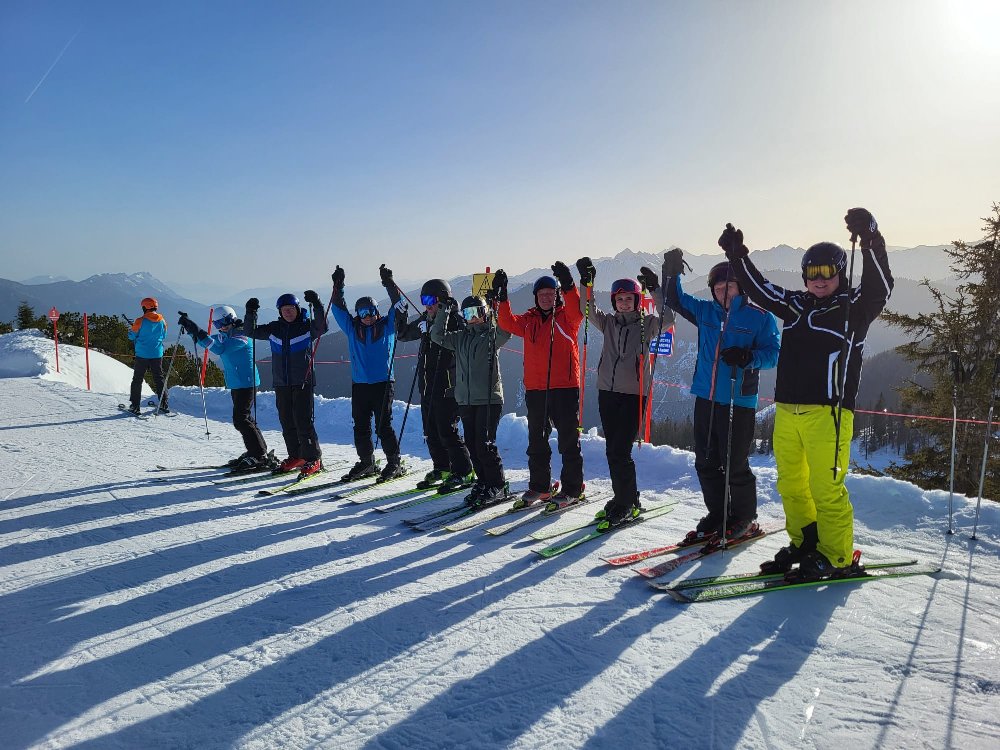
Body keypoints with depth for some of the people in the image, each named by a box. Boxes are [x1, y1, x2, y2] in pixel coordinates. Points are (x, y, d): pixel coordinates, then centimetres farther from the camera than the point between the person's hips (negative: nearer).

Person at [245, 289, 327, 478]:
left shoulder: (307, 326, -2)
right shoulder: (274, 328, 10)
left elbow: (322, 328, -21)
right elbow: (252, 331, 12)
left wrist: (317, 305, -30)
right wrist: (251, 313, -2)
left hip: (303, 382, -5)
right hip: (281, 383, 5)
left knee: (303, 421, -9)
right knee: (286, 421, 9)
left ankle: (313, 459, -2)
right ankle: (295, 456, 22)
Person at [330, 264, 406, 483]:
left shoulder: (387, 325, 4)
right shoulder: (352, 329, 12)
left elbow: (397, 305, -1)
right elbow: (339, 309, 13)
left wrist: (389, 283, -11)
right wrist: (337, 288, 3)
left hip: (382, 383, -4)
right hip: (359, 384, 4)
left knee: (383, 426, -5)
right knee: (360, 426, 8)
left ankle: (395, 464, 5)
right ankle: (366, 463, 20)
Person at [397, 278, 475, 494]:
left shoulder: (455, 320, -11)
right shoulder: (424, 321, 13)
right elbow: (404, 334, 26)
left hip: (447, 387, -8)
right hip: (427, 387, 8)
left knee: (447, 432, -7)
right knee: (431, 432, 13)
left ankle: (464, 473, 5)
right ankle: (442, 469, 27)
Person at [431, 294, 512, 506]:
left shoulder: (492, 335, 1)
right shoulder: (460, 337, 17)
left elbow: (505, 331, -19)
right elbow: (437, 335, 10)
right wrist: (446, 310, 5)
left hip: (489, 399, -6)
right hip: (466, 400, 6)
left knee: (484, 444, -10)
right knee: (472, 444, 6)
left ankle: (499, 486, 1)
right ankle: (483, 482, 19)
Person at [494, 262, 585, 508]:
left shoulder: (567, 317, 2)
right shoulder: (529, 321, 13)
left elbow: (577, 309, -19)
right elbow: (507, 323, -1)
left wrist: (568, 285, -33)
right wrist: (502, 297, -12)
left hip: (565, 387, -4)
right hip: (535, 388, 5)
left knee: (568, 440, 1)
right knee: (536, 440, 12)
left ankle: (572, 488, 10)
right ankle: (539, 486, 23)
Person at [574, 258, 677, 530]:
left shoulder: (647, 324, 3)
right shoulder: (609, 322, 13)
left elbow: (668, 318, -15)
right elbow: (588, 310, 1)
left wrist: (655, 289, -23)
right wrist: (586, 282, -12)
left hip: (634, 393, -5)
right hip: (607, 392, 5)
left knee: (620, 451, -10)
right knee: (612, 450, 8)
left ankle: (627, 503, 1)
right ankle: (622, 498, 20)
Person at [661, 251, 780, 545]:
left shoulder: (760, 317, -1)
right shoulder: (706, 312, 12)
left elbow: (774, 353, -5)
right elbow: (674, 299, 17)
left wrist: (747, 356, -24)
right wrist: (671, 271, 1)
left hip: (739, 402, -5)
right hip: (705, 398, 5)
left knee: (735, 464, -1)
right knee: (706, 462, 10)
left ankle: (744, 519, 17)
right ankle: (717, 513, 24)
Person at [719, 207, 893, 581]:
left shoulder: (854, 306, 3)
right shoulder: (796, 305, 17)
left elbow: (880, 285, -15)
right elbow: (759, 288, 25)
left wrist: (871, 240, -28)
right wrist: (737, 255, 20)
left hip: (828, 412, -6)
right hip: (787, 410, 6)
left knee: (826, 487, -7)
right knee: (791, 483, 11)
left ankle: (837, 558, 7)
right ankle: (804, 545, 26)